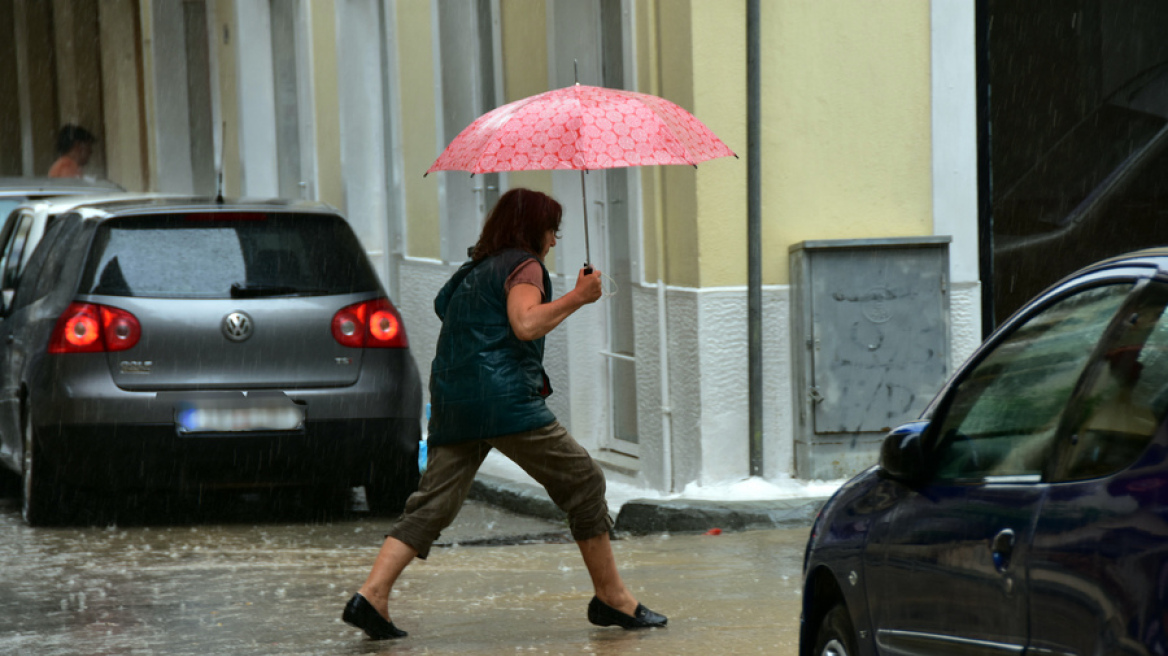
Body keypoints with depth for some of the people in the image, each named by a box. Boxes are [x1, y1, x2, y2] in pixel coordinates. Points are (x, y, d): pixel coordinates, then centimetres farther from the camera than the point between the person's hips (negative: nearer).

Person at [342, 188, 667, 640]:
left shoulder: (470, 273, 24)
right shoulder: (523, 265, -2)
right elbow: (526, 323, -18)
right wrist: (578, 298, -10)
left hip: (451, 400, 8)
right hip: (505, 398, -8)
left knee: (432, 504, 1)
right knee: (583, 482, 3)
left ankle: (371, 595, -15)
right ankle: (612, 599, 5)